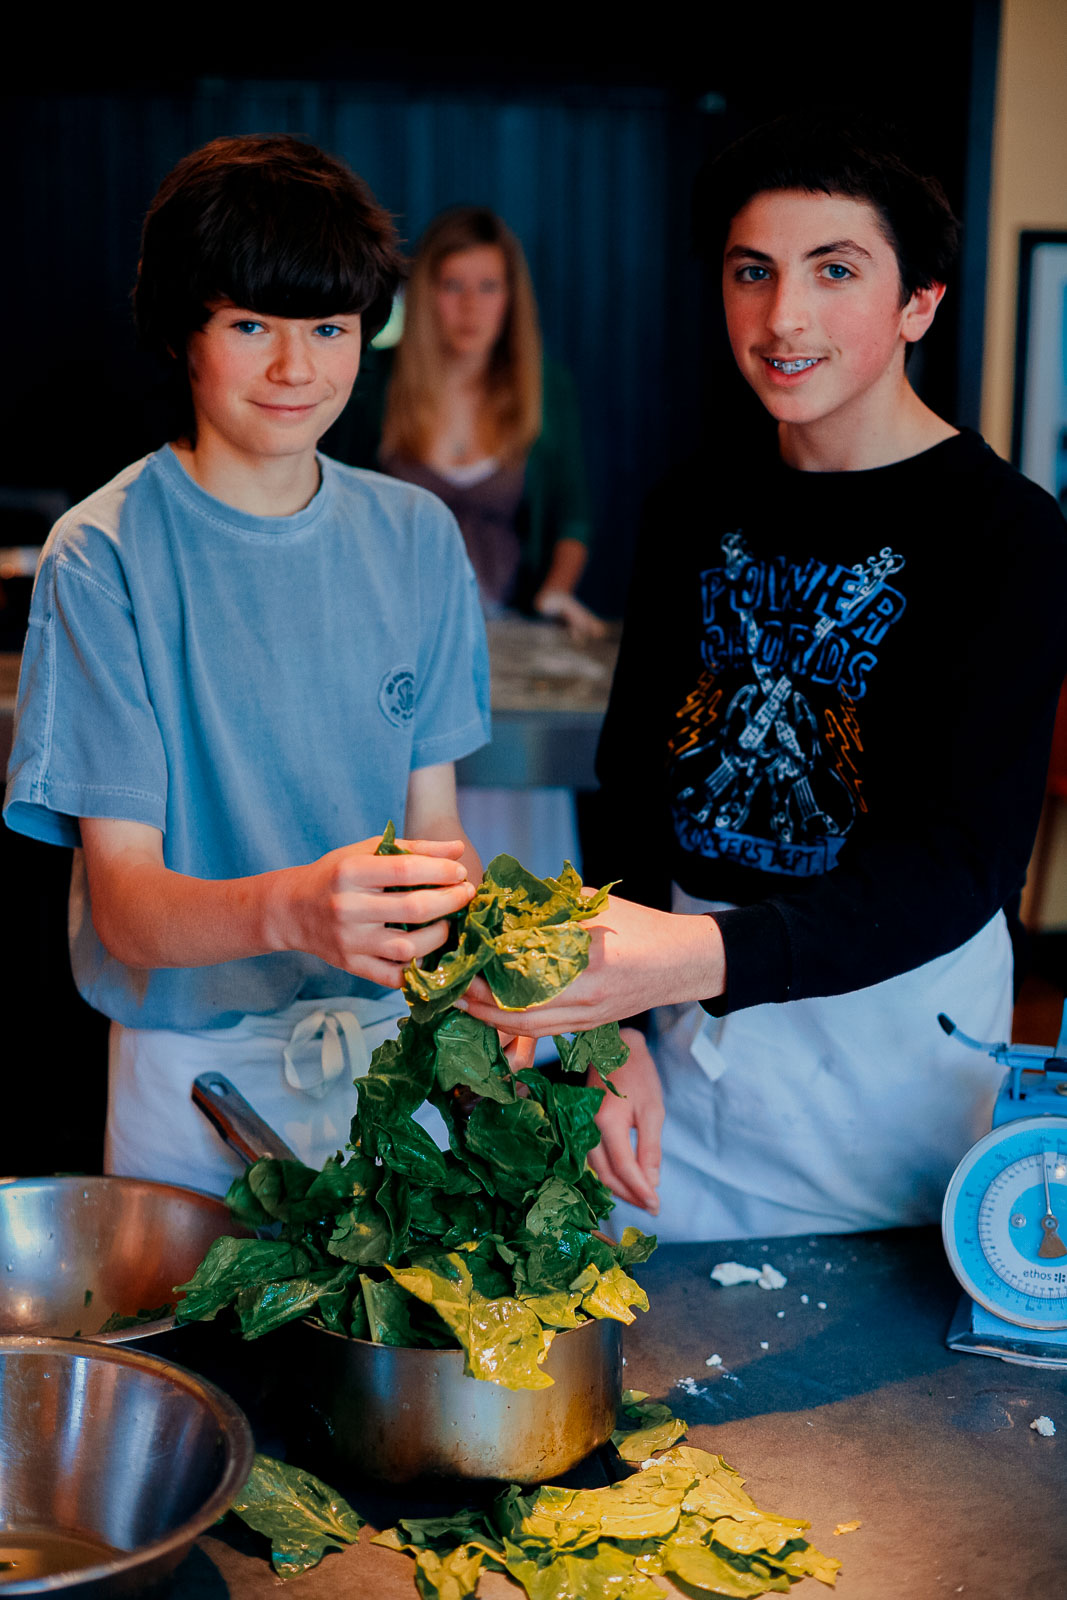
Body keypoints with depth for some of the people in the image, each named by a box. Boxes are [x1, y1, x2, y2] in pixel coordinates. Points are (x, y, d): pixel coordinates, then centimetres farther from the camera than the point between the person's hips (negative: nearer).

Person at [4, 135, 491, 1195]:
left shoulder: (416, 538, 1)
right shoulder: (103, 557, -13)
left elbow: (432, 817, 4)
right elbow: (124, 901, -16)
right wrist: (289, 909, -37)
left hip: (394, 1042, 4)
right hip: (199, 1075, -3)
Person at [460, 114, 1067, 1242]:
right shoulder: (699, 506, 3)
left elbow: (962, 862, -22)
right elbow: (633, 772, 7)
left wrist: (708, 956, -37)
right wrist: (614, 1021, -5)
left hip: (891, 1011, -4)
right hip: (682, 1022, 4)